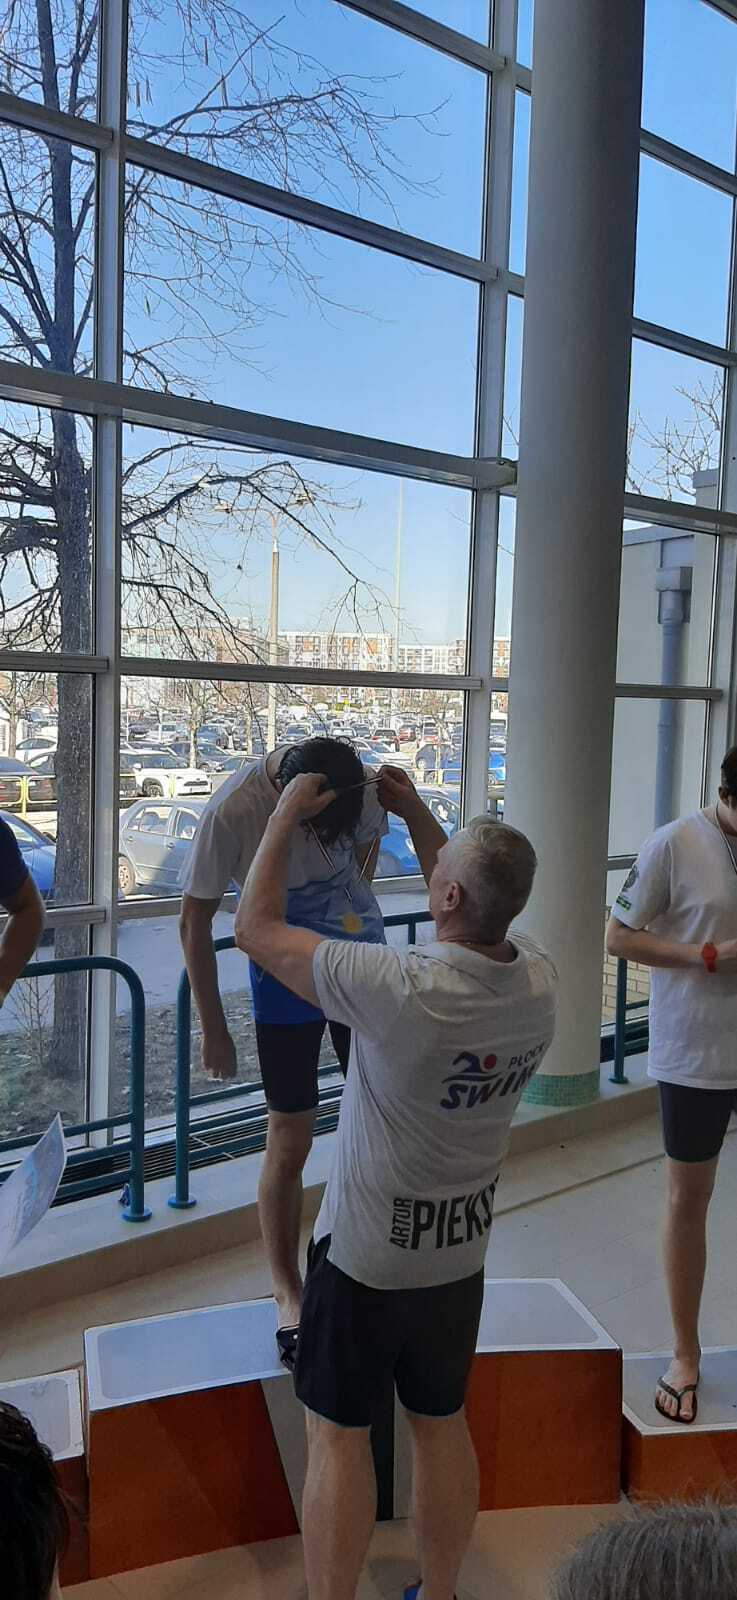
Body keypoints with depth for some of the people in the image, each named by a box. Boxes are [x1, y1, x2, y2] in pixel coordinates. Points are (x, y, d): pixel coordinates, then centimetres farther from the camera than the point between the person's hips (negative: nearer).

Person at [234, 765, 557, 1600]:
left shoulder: (402, 989, -32)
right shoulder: (537, 978, -13)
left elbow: (256, 928, -21)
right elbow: (478, 916, 11)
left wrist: (286, 815, -9)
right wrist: (414, 813, 9)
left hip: (366, 1253, -6)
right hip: (460, 1251, 6)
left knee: (337, 1437, 12)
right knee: (441, 1424, 22)